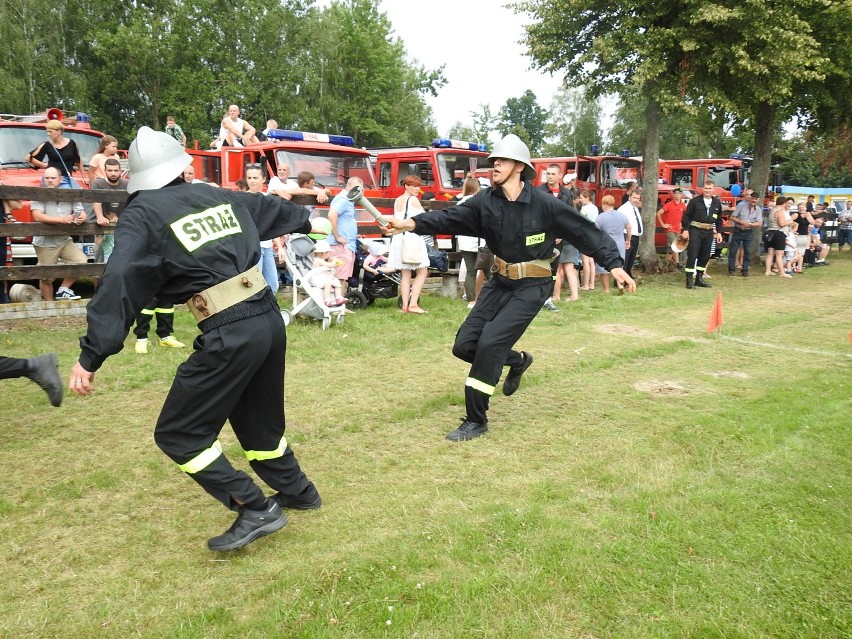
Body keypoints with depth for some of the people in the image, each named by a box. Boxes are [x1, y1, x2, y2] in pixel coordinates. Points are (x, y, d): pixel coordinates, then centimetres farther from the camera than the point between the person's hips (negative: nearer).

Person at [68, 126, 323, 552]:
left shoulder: (141, 216, -2)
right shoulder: (218, 196, 14)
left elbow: (120, 287, -13)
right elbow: (272, 209, 33)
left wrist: (90, 357, -13)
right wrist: (306, 220, 54)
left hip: (229, 335, -7)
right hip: (270, 320, 7)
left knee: (178, 434, 7)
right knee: (259, 420, 26)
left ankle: (255, 509, 4)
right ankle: (297, 492, 41)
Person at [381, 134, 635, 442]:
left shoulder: (544, 203, -15)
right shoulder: (486, 201, -4)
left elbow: (585, 231, -9)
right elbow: (450, 217, -15)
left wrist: (614, 264, -14)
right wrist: (411, 223, -32)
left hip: (532, 287, -5)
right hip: (500, 282, 5)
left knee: (490, 342, -18)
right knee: (464, 345, 2)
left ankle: (476, 421, -3)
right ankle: (518, 360, 32)